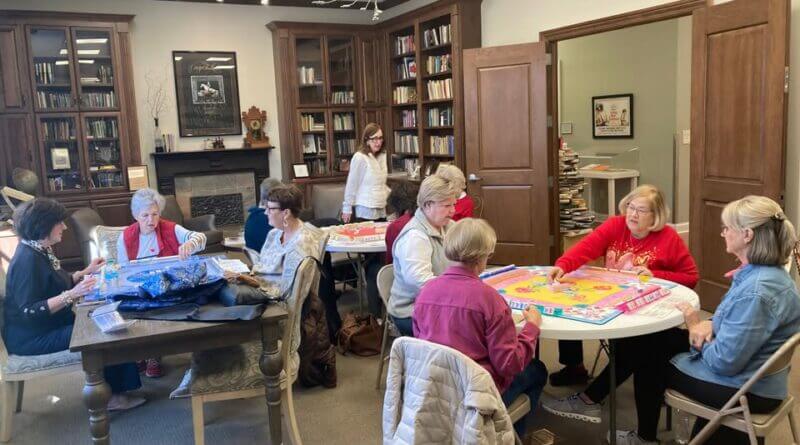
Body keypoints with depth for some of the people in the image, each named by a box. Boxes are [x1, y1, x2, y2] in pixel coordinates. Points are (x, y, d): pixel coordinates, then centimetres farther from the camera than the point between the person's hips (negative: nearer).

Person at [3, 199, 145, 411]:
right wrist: (72, 295, -36)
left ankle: (114, 389, 6)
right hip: (33, 337, -10)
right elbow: (30, 312, -29)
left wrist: (87, 272, 11)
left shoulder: (40, 251, 6)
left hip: (52, 323, 10)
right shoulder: (28, 260, -25)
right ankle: (107, 397, 0)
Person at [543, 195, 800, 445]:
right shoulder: (761, 271, 1)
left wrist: (698, 328, -11)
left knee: (649, 355, 7)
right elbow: (733, 321, 15)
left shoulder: (756, 292, -31)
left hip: (745, 389, -9)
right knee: (647, 340, 9)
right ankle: (592, 398, 20)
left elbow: (723, 362, -29)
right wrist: (709, 325, -6)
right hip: (747, 374, 9)